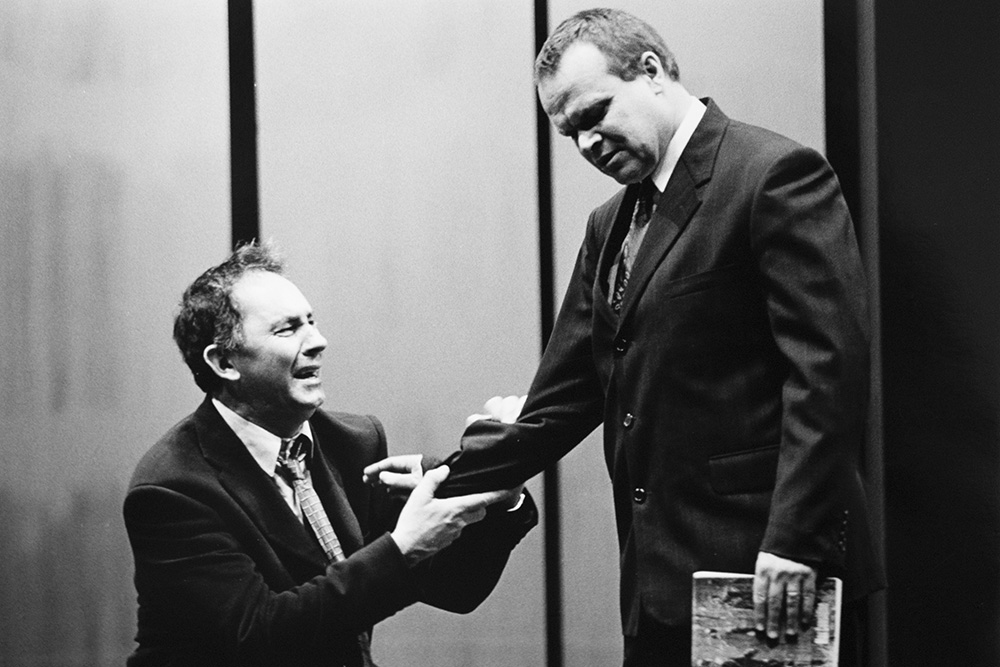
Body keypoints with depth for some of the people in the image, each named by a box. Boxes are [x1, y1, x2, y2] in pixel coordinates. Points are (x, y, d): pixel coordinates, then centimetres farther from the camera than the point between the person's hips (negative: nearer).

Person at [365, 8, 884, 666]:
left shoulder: (776, 175, -8)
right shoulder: (611, 224, 18)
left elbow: (830, 365, -15)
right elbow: (566, 396, 19)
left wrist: (795, 539, -21)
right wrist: (451, 477, 8)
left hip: (766, 572, -7)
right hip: (660, 586, 7)